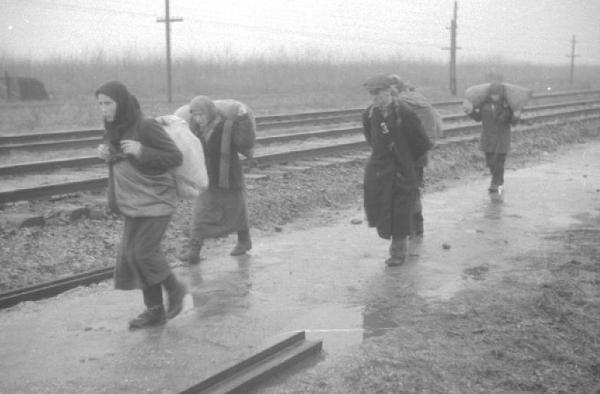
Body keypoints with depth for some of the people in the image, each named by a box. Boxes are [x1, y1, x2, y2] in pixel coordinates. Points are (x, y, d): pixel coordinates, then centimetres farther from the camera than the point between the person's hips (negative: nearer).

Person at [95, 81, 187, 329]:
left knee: (144, 252, -10)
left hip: (155, 200, -8)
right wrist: (106, 155, -3)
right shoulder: (114, 129, 7)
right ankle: (155, 310, 16)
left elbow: (175, 157, -14)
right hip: (132, 202, 8)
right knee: (131, 254, 5)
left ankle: (175, 289, 16)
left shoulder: (146, 127, -16)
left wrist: (141, 151, -25)